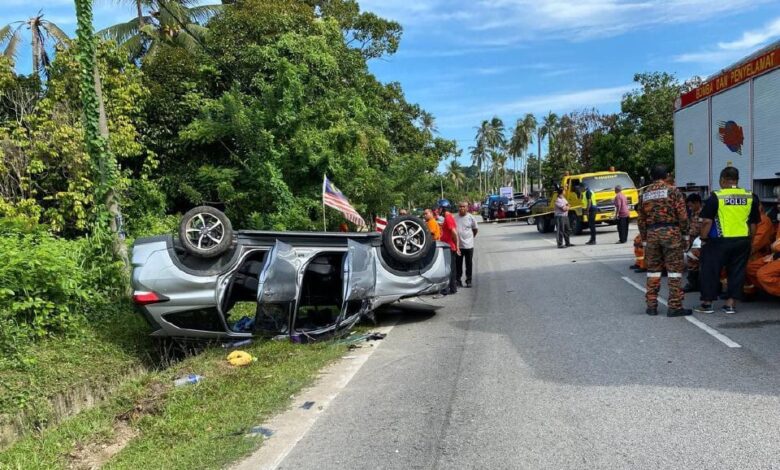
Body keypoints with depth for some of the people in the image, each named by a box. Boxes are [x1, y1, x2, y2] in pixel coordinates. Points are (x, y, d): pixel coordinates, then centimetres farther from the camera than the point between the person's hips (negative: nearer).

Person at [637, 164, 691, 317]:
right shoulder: (672, 191, -2)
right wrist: (685, 234, 4)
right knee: (675, 269, 0)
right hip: (671, 232, -4)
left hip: (651, 234, 4)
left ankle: (651, 305, 13)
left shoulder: (644, 194, 12)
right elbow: (682, 215, -6)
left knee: (653, 270, 10)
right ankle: (675, 306, 0)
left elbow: (641, 220, 13)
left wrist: (644, 239, 18)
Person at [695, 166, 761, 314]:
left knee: (710, 271, 6)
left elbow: (707, 221, -11)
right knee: (737, 272, 12)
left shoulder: (715, 197, -9)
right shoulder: (751, 197, 5)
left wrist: (703, 238, -1)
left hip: (720, 241, -4)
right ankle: (731, 304, 13)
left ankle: (707, 303, 10)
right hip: (743, 241, 4)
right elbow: (754, 223, 10)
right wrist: (749, 238, 21)